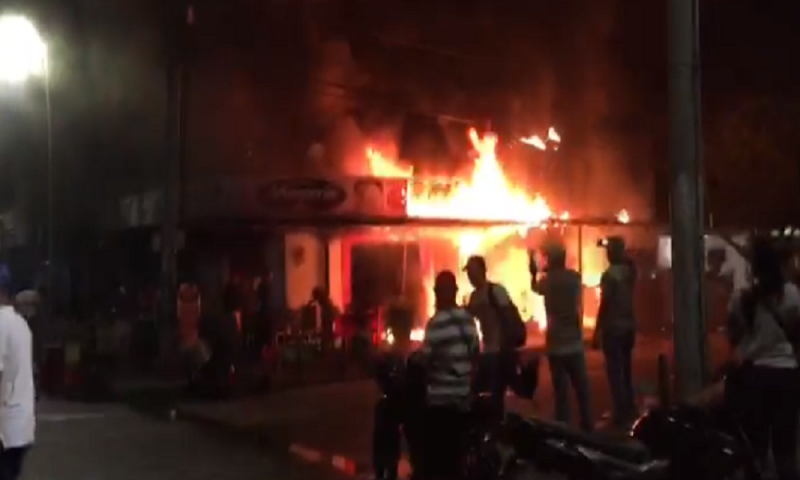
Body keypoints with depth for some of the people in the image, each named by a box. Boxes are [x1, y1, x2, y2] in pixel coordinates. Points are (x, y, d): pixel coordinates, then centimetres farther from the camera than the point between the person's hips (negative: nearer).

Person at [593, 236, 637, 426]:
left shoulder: (609, 274, -17)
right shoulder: (630, 270, 3)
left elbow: (605, 304, -18)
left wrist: (597, 331, -13)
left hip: (613, 327, -8)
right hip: (629, 325, 8)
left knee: (615, 371, -2)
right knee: (626, 368, 17)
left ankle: (621, 414, 0)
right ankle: (629, 409, 24)